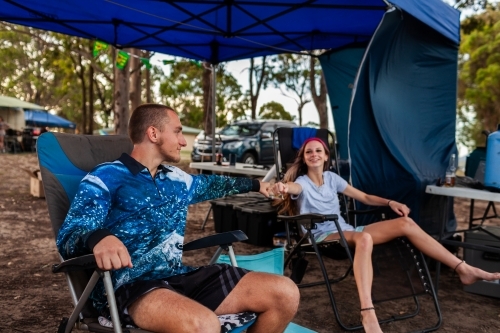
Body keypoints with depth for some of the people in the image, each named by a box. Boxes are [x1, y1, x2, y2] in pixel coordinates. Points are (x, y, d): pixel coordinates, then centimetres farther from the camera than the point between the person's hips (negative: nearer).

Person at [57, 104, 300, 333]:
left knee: (285, 293, -6)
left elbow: (210, 184, 39)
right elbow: (68, 236, -14)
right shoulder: (106, 177, -3)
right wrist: (98, 238, -39)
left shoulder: (176, 179, 18)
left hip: (180, 278, 7)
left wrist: (255, 185, 49)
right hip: (128, 285, -6)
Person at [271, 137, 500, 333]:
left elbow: (364, 197, 17)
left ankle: (464, 270, -6)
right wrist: (283, 187, -56)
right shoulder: (302, 182, -3)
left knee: (405, 223, -10)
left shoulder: (331, 178, 13)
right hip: (322, 237, -6)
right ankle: (368, 314, -50)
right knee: (363, 238, -41)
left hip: (345, 231, 6)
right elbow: (293, 187, -31)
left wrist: (390, 202, -1)